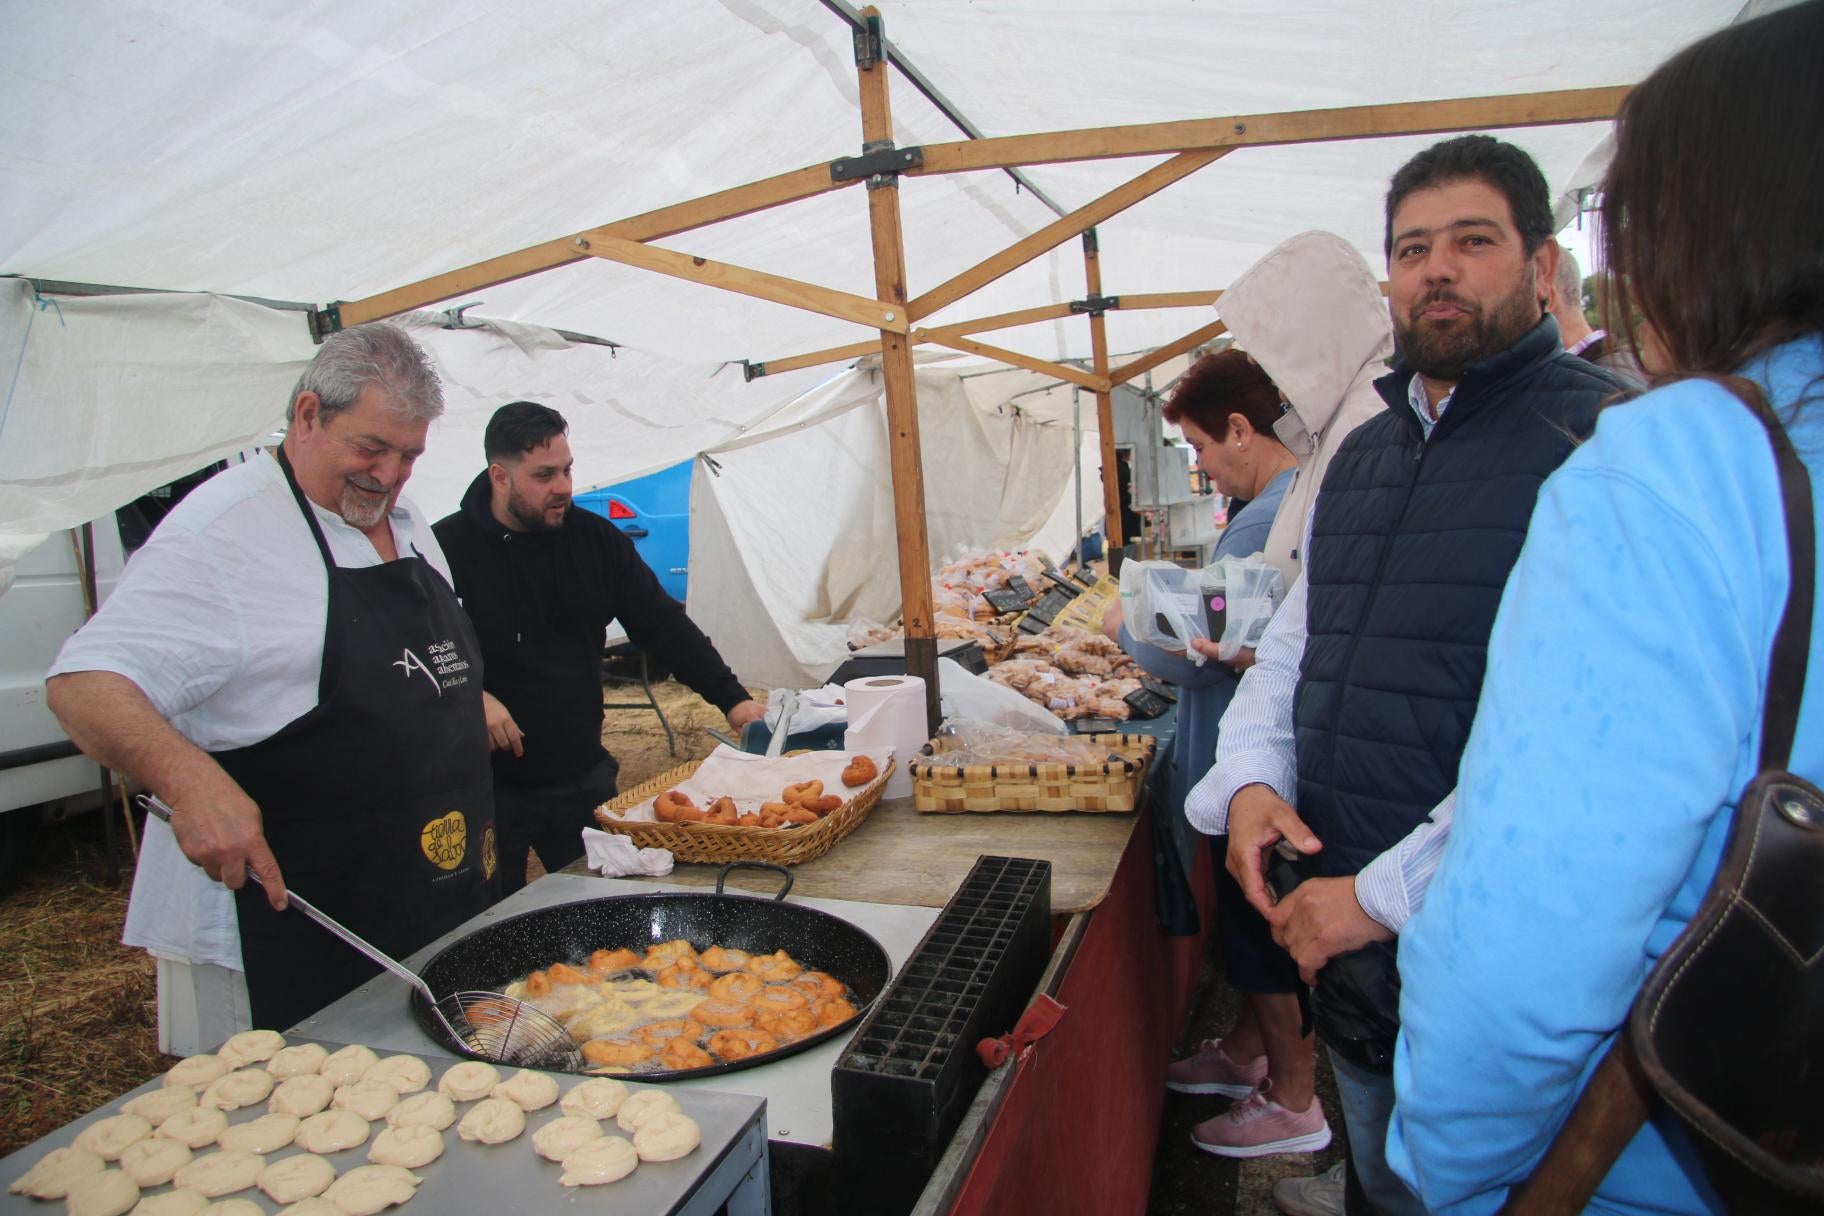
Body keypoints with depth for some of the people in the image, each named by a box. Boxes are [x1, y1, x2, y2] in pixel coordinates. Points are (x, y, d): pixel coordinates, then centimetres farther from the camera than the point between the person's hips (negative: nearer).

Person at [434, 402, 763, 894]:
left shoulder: (595, 537, 2)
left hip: (584, 777, 4)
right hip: (489, 791, -4)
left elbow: (662, 623, 3)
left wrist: (731, 698, -4)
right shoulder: (447, 548, -11)